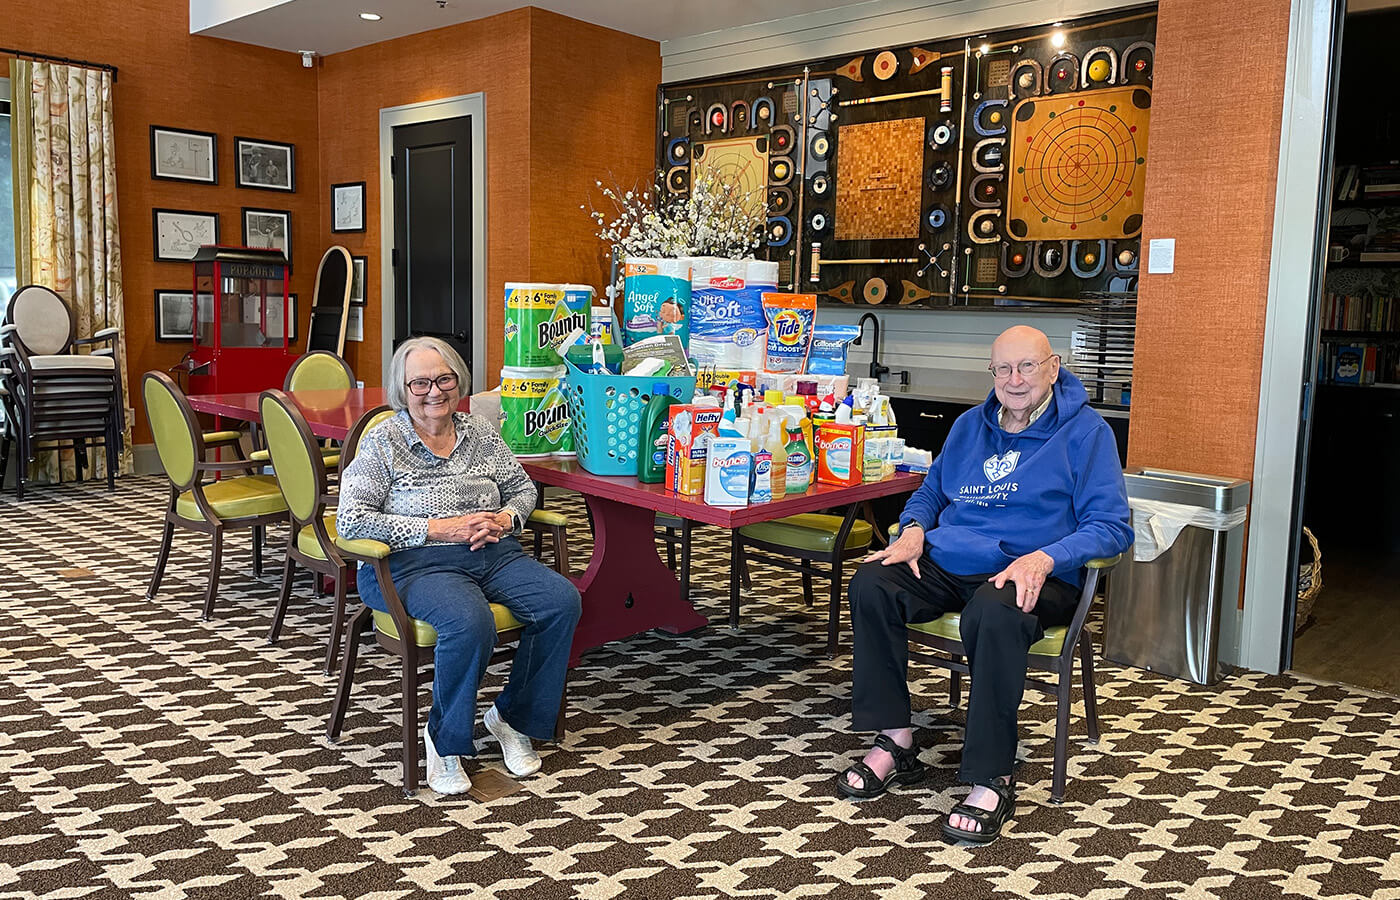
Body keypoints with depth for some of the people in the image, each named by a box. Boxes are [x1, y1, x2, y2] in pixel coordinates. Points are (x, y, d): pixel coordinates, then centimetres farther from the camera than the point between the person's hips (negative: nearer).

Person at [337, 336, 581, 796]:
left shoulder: (480, 431, 14)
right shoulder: (383, 442, 0)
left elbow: (523, 488, 22)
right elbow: (350, 519, -10)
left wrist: (505, 518, -3)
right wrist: (438, 528, -15)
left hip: (494, 553, 5)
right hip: (417, 564, -5)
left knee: (562, 601, -21)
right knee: (471, 623, -36)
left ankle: (514, 718, -2)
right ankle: (446, 741, -10)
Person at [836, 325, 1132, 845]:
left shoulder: (1085, 431, 1)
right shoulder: (971, 425, 18)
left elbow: (1110, 526, -6)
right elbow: (931, 491, 27)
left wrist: (1044, 557, -23)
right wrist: (914, 529, 3)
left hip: (1031, 577, -5)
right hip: (946, 565, 6)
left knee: (994, 612, -40)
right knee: (870, 583, -21)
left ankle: (992, 781, -28)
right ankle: (895, 742, -13)